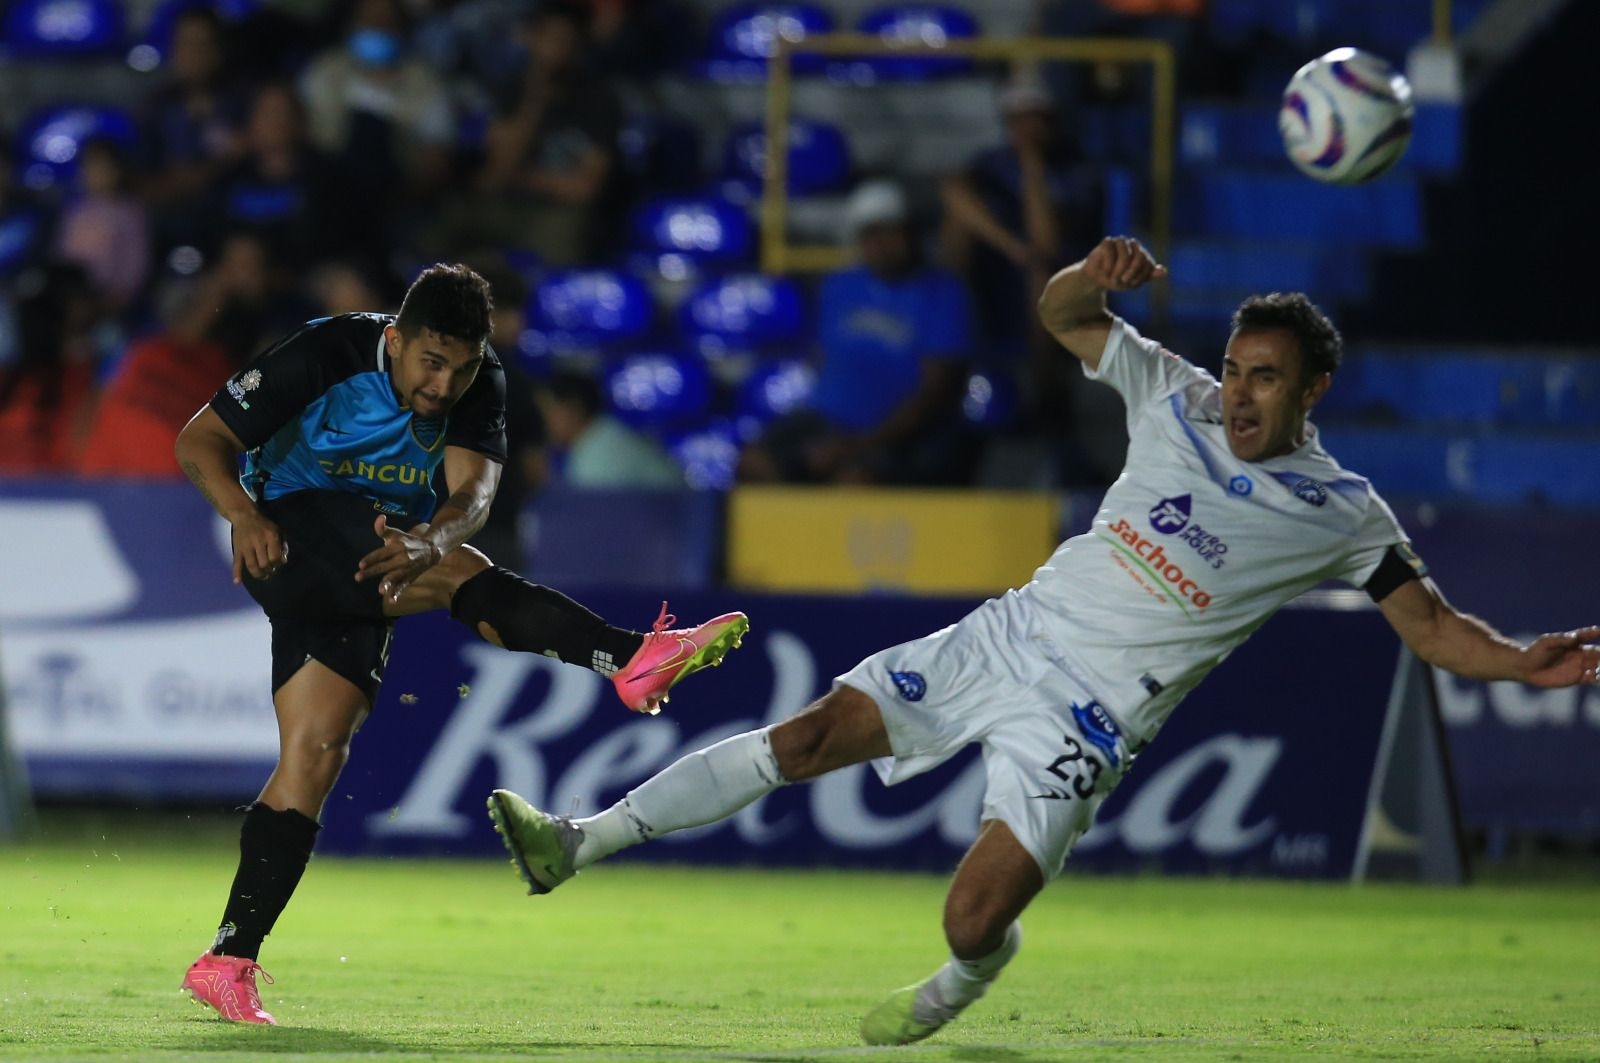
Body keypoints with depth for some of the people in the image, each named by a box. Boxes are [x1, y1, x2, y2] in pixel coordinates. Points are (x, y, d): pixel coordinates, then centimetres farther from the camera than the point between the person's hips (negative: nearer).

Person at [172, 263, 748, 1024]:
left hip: (371, 557, 5)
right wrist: (245, 517, -33)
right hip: (294, 528, -5)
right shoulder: (327, 355, -17)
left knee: (314, 755, -4)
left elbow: (475, 488, -21)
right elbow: (200, 441, -14)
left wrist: (431, 538, -43)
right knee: (459, 575, -29)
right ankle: (631, 660, -45)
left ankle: (228, 962, -4)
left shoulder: (478, 384, -4)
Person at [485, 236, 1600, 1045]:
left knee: (975, 924, -14)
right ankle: (581, 842, -2)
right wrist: (1097, 272, -11)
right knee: (808, 739, -7)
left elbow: (1433, 625, -4)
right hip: (1012, 633, 4)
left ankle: (974, 971, 25)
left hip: (1086, 717, -4)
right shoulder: (1175, 396, 5)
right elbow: (1059, 313, 12)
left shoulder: (1343, 512, -4)